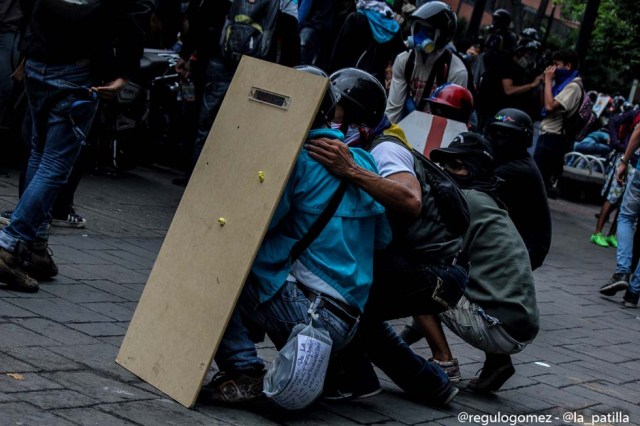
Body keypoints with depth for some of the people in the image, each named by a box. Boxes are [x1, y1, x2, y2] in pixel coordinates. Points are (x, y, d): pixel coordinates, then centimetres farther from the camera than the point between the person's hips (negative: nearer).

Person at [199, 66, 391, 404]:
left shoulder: (297, 158, -8)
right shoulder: (363, 160, 14)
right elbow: (383, 238, 20)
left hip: (308, 312, -9)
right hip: (347, 323, 9)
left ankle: (243, 372, -13)